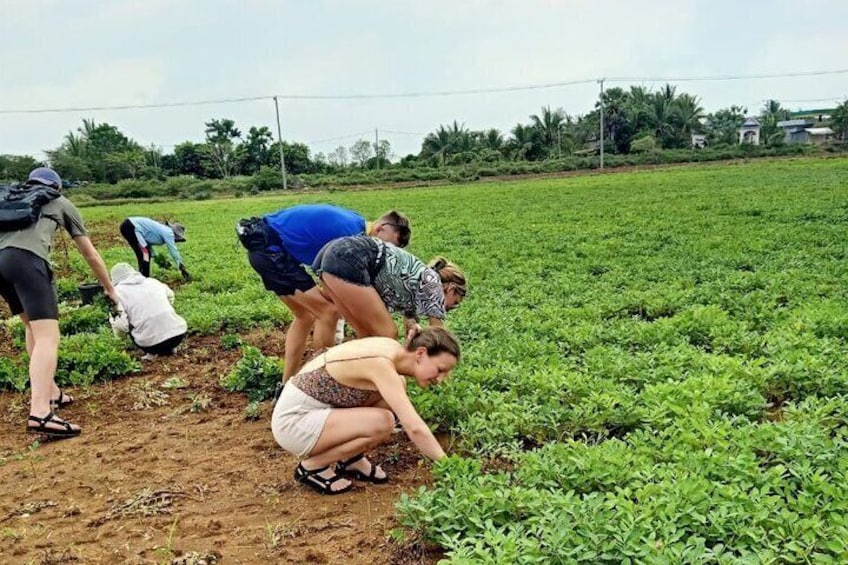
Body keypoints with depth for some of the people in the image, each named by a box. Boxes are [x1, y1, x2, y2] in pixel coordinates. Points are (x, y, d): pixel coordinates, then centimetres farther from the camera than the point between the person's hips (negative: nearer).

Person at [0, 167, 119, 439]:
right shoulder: (61, 203, 28)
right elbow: (91, 255, 32)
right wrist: (109, 289, 44)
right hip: (26, 258, -5)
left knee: (33, 326, 22)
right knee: (47, 335, -11)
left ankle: (50, 393, 24)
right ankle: (40, 413, -26)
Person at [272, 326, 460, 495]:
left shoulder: (393, 350, -2)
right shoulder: (381, 364, -28)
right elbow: (415, 428, -33)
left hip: (314, 410, 9)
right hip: (293, 421, -9)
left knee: (398, 386, -1)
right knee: (383, 423, -25)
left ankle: (352, 458, 10)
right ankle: (312, 465, -4)